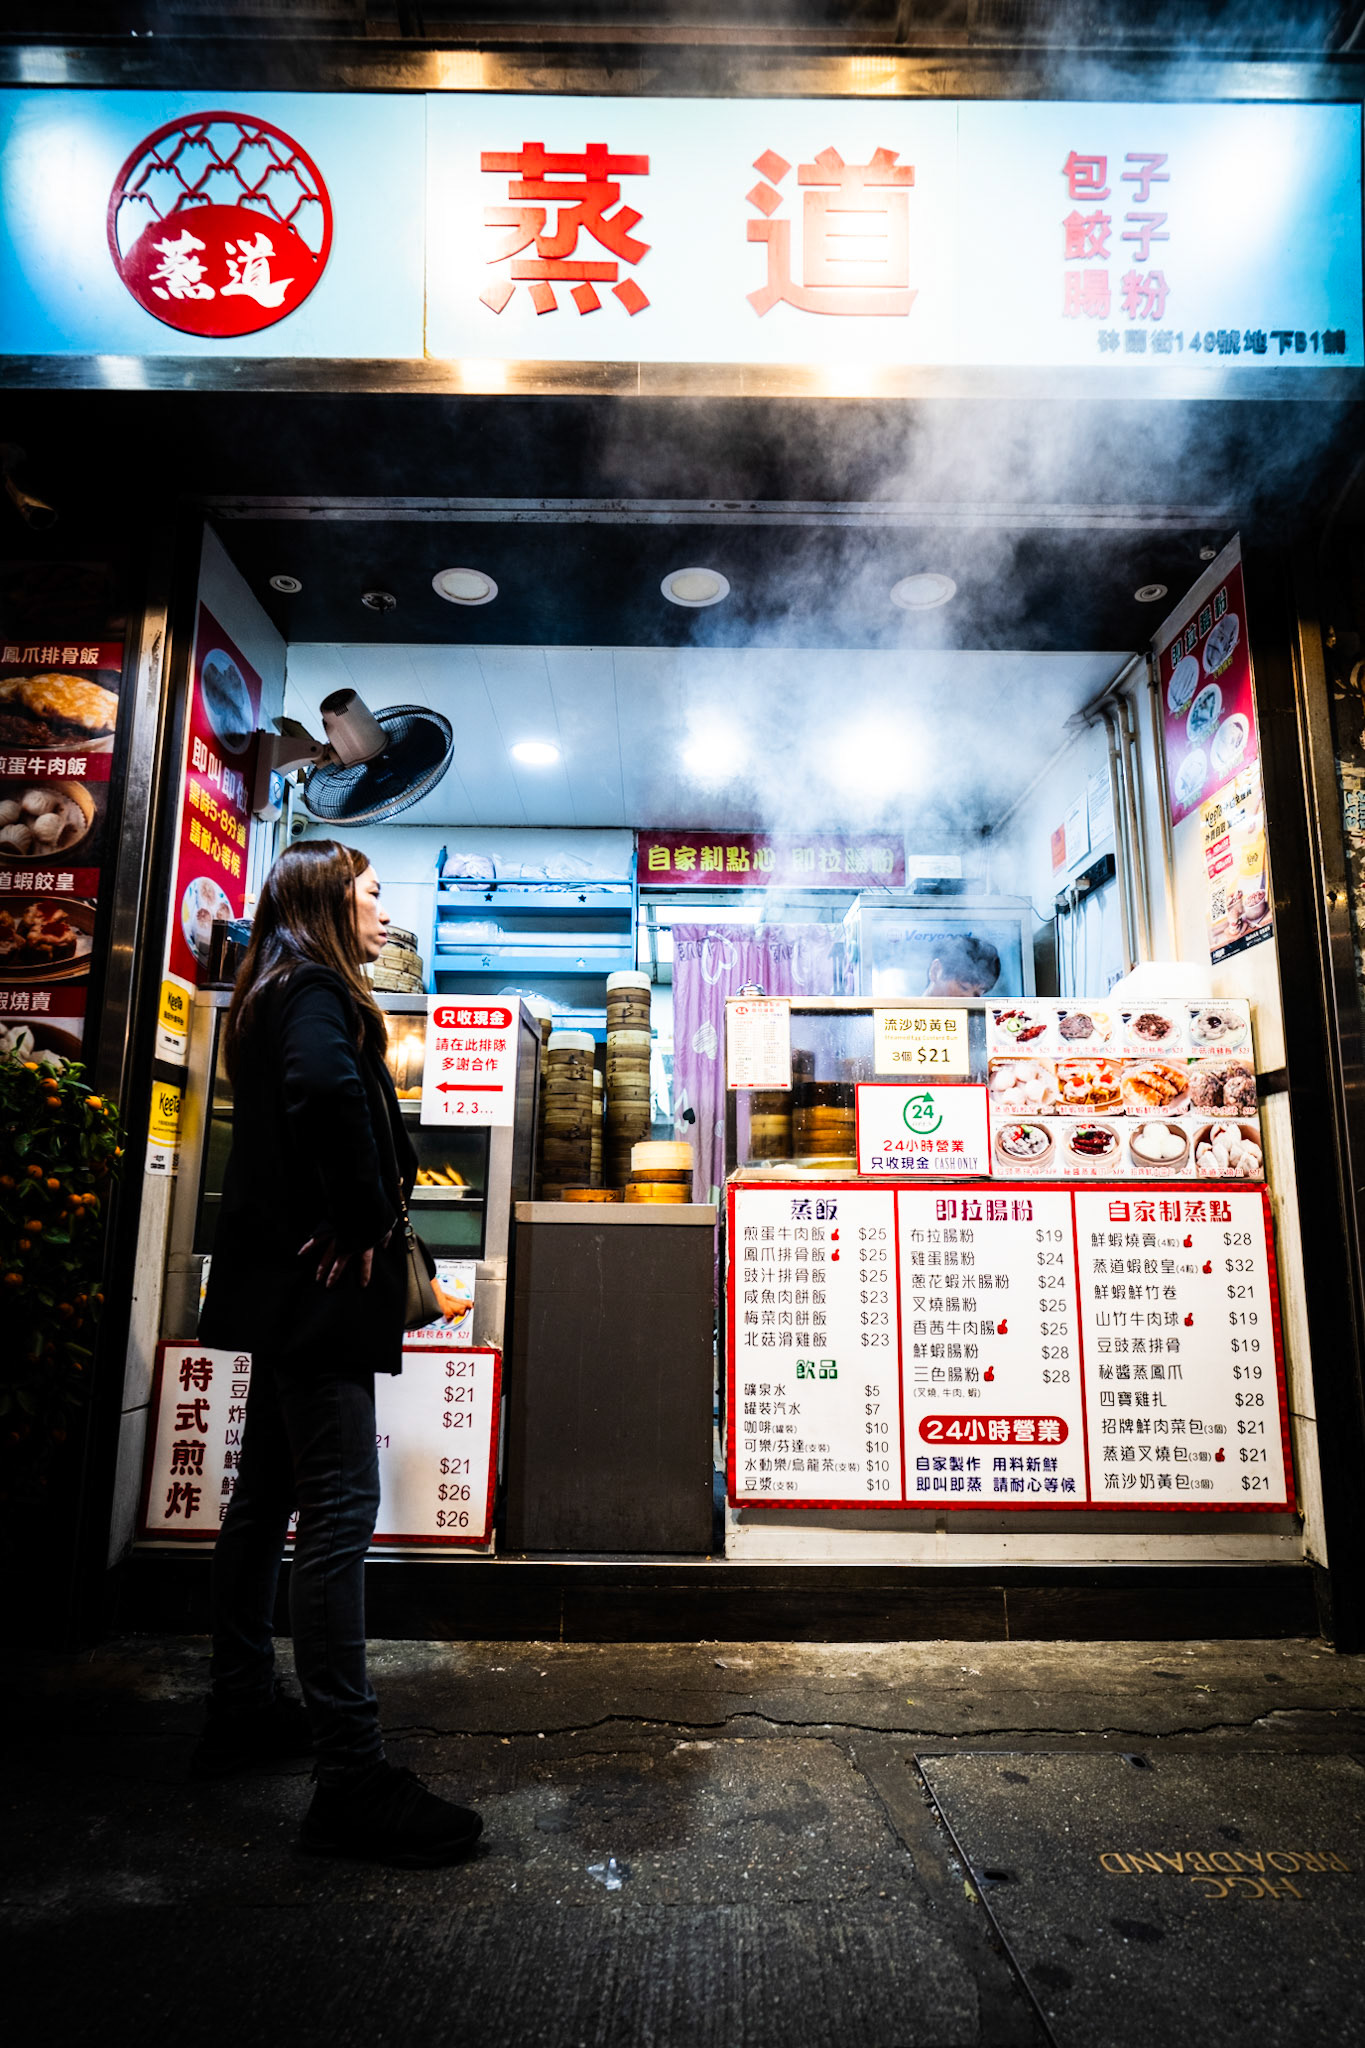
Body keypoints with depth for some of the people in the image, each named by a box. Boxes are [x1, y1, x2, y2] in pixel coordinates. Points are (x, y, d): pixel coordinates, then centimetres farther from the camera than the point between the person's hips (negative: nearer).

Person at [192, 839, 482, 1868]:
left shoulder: (280, 995, 19)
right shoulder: (316, 992, -12)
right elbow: (328, 1090, -34)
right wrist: (364, 1226, -23)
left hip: (286, 1281, 11)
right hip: (320, 1284, -11)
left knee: (268, 1495, 18)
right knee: (340, 1508, -8)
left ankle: (245, 1708, 32)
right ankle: (352, 1775, -1)